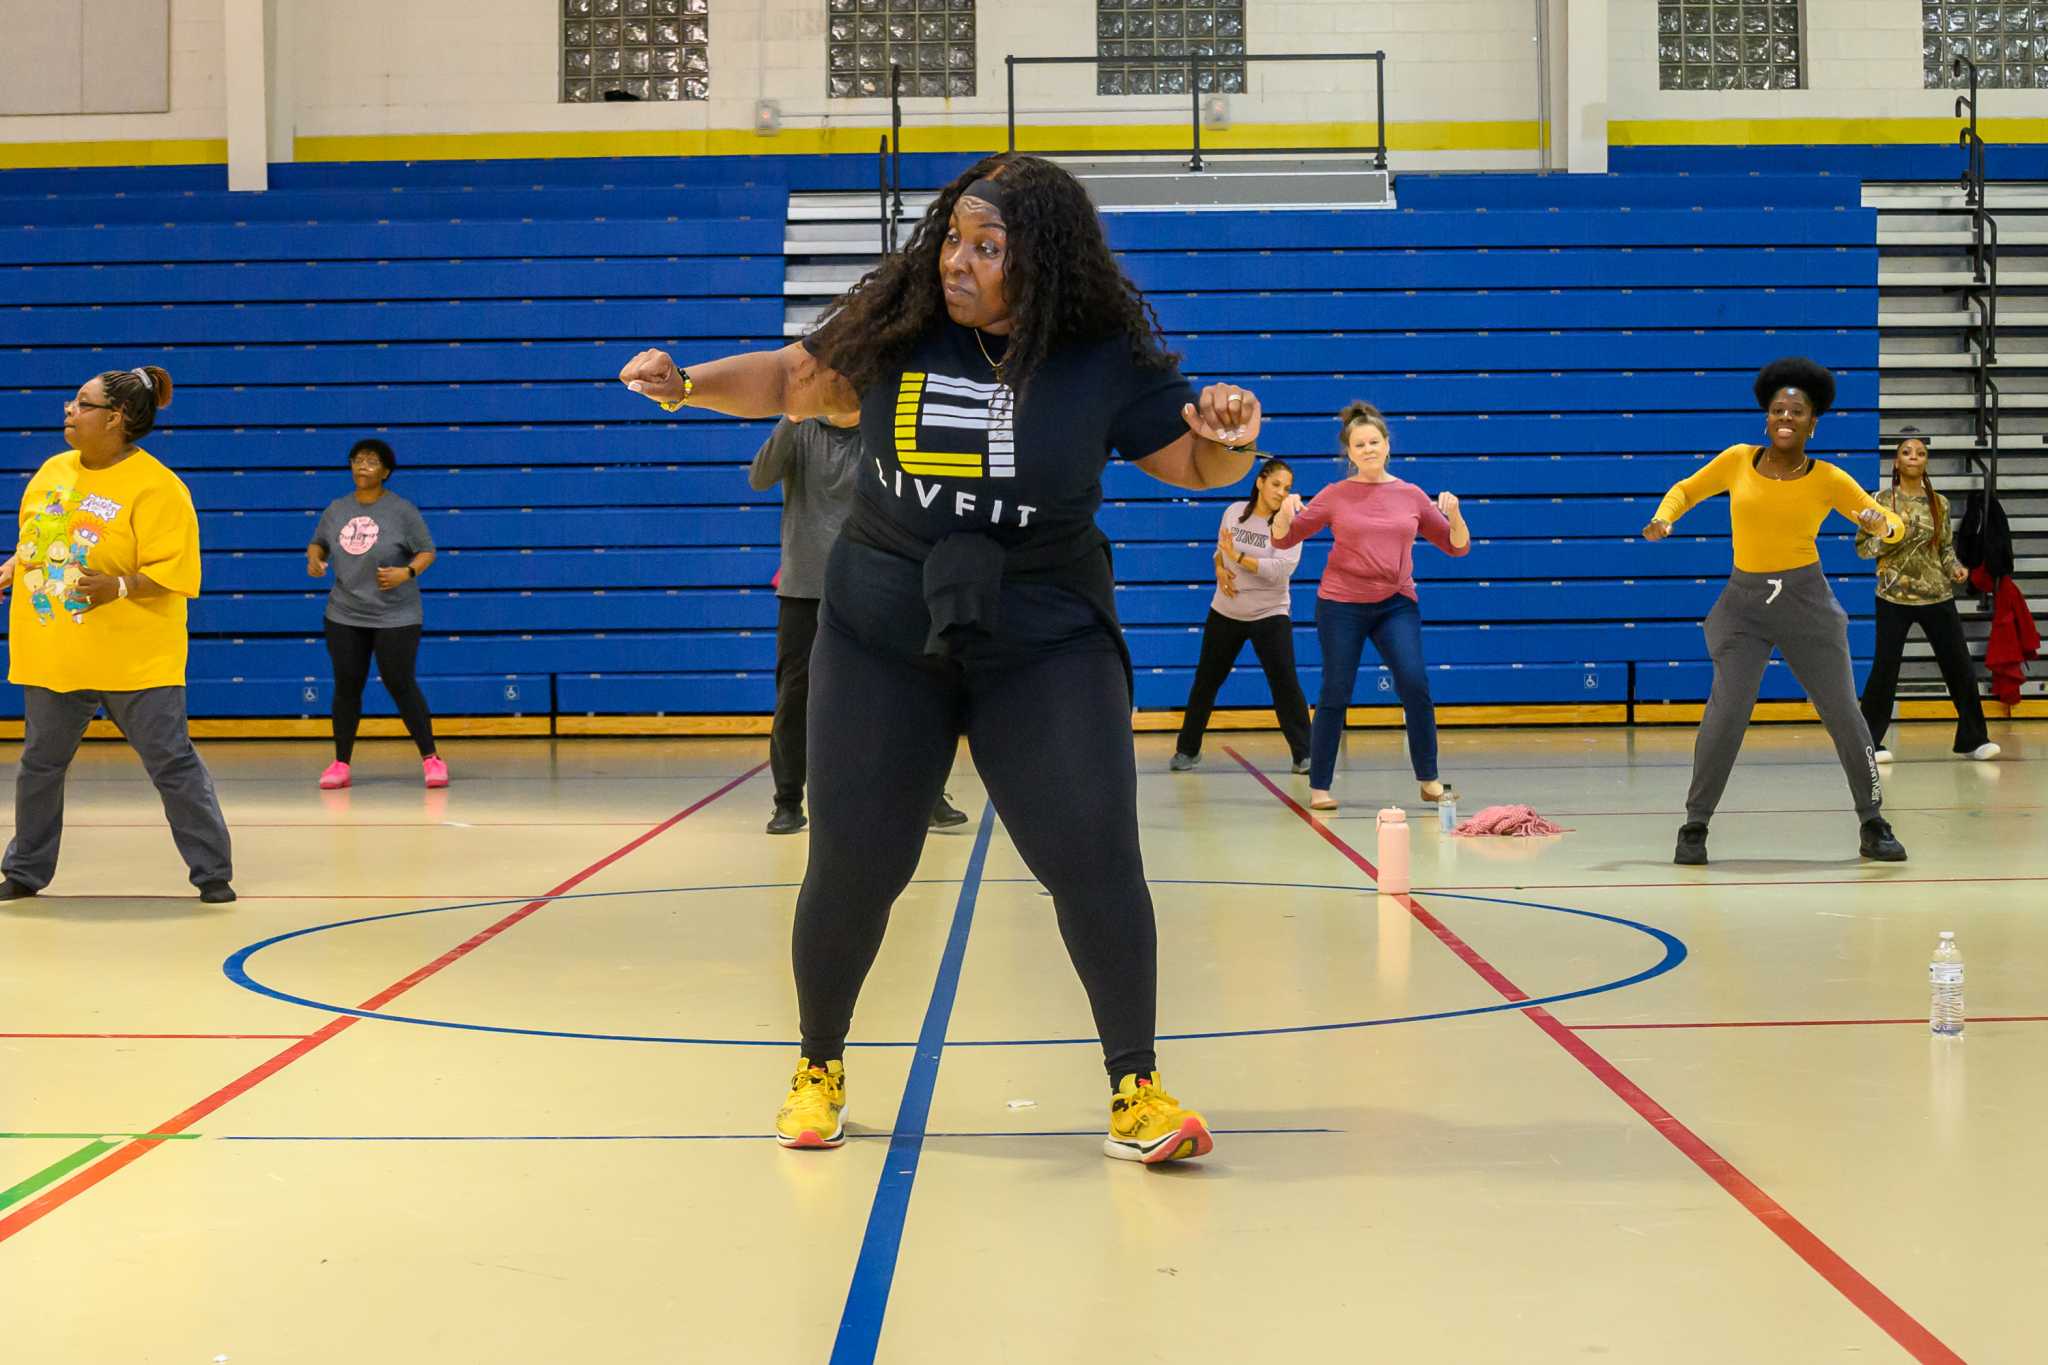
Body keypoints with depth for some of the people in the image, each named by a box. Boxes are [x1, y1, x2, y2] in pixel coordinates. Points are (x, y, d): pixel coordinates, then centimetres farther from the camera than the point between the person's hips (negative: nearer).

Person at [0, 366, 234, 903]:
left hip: (133, 658, -6)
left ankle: (213, 873, 5)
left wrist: (118, 587, -32)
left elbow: (171, 575, -18)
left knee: (171, 761, -3)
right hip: (50, 652, 6)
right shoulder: (53, 470, 8)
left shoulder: (156, 487, -13)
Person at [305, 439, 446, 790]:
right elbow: (318, 543, 19)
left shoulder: (402, 510, -5)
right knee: (346, 686, 5)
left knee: (401, 685, -5)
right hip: (345, 616, 4)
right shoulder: (337, 510, 8)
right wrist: (314, 558, -3)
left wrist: (407, 572, -22)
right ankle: (341, 764, 13)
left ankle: (430, 758, 5)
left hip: (395, 617, -4)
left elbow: (427, 552, -3)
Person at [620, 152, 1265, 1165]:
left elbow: (1199, 466, -1)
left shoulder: (1105, 359, -9)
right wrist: (689, 386, -2)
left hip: (1045, 641, -1)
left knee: (1094, 860, -11)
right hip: (882, 635, 2)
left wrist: (1229, 437, -23)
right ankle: (818, 1069, 27)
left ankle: (1136, 1091, 4)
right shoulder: (898, 328, -6)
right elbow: (796, 379, 10)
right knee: (852, 865, 4)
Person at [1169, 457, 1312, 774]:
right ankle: (1188, 749, 24)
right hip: (1225, 613, 4)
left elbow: (1281, 569, -24)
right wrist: (1220, 569, -4)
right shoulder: (1234, 512, 1)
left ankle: (1304, 754, 0)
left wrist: (1238, 557, -24)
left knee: (1285, 685, -10)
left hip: (1269, 615, -4)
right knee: (1206, 681, 11)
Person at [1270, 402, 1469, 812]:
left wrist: (1454, 515, -9)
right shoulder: (1335, 496, 2)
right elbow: (1283, 540, 5)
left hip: (1396, 604, 1)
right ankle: (1319, 787, 12)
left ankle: (1429, 781, -1)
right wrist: (1284, 514, -16)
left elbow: (1457, 546, 10)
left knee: (1414, 684, -14)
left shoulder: (1411, 496, 6)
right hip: (1341, 604, -1)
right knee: (1335, 695, 1)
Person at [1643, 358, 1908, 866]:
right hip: (1744, 602, 0)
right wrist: (1663, 519, -4)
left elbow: (1892, 524, 2)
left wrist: (1884, 527, -21)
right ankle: (1694, 828, 0)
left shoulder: (1827, 480, -4)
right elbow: (1686, 490, 15)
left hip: (1807, 601, 0)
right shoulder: (1737, 461, -1)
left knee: (1843, 713, 3)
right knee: (1726, 711, -12)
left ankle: (1873, 826, 18)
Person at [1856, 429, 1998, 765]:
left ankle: (1973, 740, 14)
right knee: (1884, 669, -4)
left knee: (1960, 667, 3)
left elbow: (1946, 548, 13)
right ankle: (1870, 741, 7)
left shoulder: (1939, 504, 7)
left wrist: (1955, 568, -7)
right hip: (1894, 597, -3)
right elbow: (1862, 546, 1)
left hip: (1937, 597, 3)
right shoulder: (1882, 501, -1)